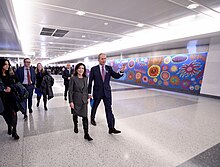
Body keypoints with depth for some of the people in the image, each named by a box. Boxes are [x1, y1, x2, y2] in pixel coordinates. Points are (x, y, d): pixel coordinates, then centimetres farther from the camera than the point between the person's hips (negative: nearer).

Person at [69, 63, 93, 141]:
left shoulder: (85, 78, 3)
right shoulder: (73, 78, -10)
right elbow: (70, 90, -10)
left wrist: (87, 97, 13)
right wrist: (71, 101, -13)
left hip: (84, 100, 3)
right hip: (76, 100, -2)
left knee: (85, 116, -1)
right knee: (75, 114, 17)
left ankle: (86, 134, 5)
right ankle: (75, 126, 45)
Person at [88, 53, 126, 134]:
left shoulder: (109, 68, 2)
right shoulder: (94, 69, -5)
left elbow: (116, 76, -1)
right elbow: (90, 82, -3)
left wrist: (121, 71, -21)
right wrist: (89, 93, -3)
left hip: (107, 92, 1)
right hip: (97, 92, -1)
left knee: (109, 109, 0)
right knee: (94, 107, 19)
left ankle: (111, 128, 6)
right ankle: (92, 119, 48)